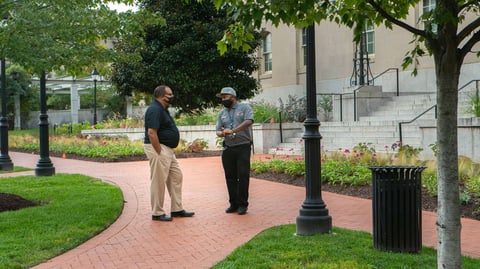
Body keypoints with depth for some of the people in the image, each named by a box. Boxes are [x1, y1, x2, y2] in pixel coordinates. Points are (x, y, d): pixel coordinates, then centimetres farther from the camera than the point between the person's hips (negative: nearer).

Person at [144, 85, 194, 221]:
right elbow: (151, 132, -24)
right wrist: (159, 152, -23)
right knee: (158, 181, -3)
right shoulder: (155, 110, -17)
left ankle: (177, 209, 21)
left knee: (176, 177, 13)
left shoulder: (163, 109, 16)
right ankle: (157, 213, 6)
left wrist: (167, 152, 19)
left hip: (168, 150, 11)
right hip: (158, 149, -11)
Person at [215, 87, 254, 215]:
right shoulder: (222, 113, 16)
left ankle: (243, 204, 3)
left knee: (243, 176, -5)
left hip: (243, 147, -5)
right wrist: (222, 133, -11)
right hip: (228, 149, 5)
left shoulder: (244, 107, 1)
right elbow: (218, 131, 14)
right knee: (230, 177, 6)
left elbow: (248, 121, -16)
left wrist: (233, 131, -22)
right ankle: (233, 203, 15)